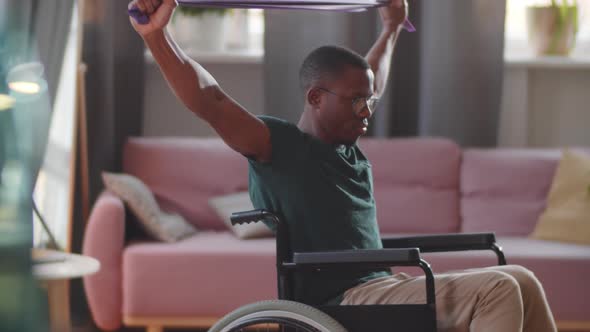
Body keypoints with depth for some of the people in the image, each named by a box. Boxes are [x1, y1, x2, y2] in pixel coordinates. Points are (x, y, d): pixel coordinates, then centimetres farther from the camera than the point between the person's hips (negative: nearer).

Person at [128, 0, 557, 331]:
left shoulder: (348, 147, 18)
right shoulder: (278, 147, -7)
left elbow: (373, 83, 38)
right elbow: (209, 103, -20)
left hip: (382, 289, 9)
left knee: (519, 283, -1)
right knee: (497, 291, -22)